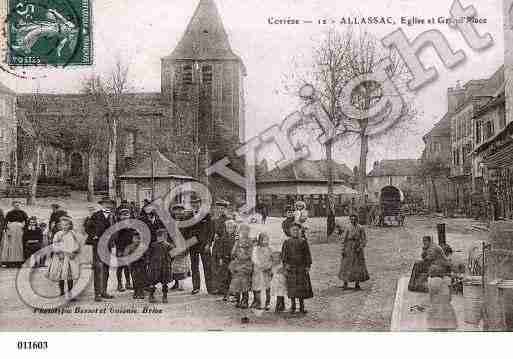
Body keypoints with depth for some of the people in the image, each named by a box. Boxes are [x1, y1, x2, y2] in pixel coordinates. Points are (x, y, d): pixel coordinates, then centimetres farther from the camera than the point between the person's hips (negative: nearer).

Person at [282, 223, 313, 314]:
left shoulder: (303, 242, 6)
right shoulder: (287, 242, 6)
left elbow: (307, 255, 6)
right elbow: (284, 254, 3)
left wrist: (308, 266, 0)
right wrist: (285, 264, -10)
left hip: (301, 267, 0)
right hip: (291, 268, 0)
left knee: (302, 286, 0)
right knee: (292, 287, 2)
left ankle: (302, 306, 9)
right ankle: (293, 306, 11)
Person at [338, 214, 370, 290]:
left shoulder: (360, 228, -2)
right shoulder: (348, 228, 0)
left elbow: (364, 240, -1)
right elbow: (343, 239, 1)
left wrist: (360, 248, -14)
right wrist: (343, 250, -5)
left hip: (357, 249, 0)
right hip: (348, 248, 0)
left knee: (358, 266, 1)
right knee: (346, 266, 2)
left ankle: (357, 285, 11)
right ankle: (345, 284, 11)